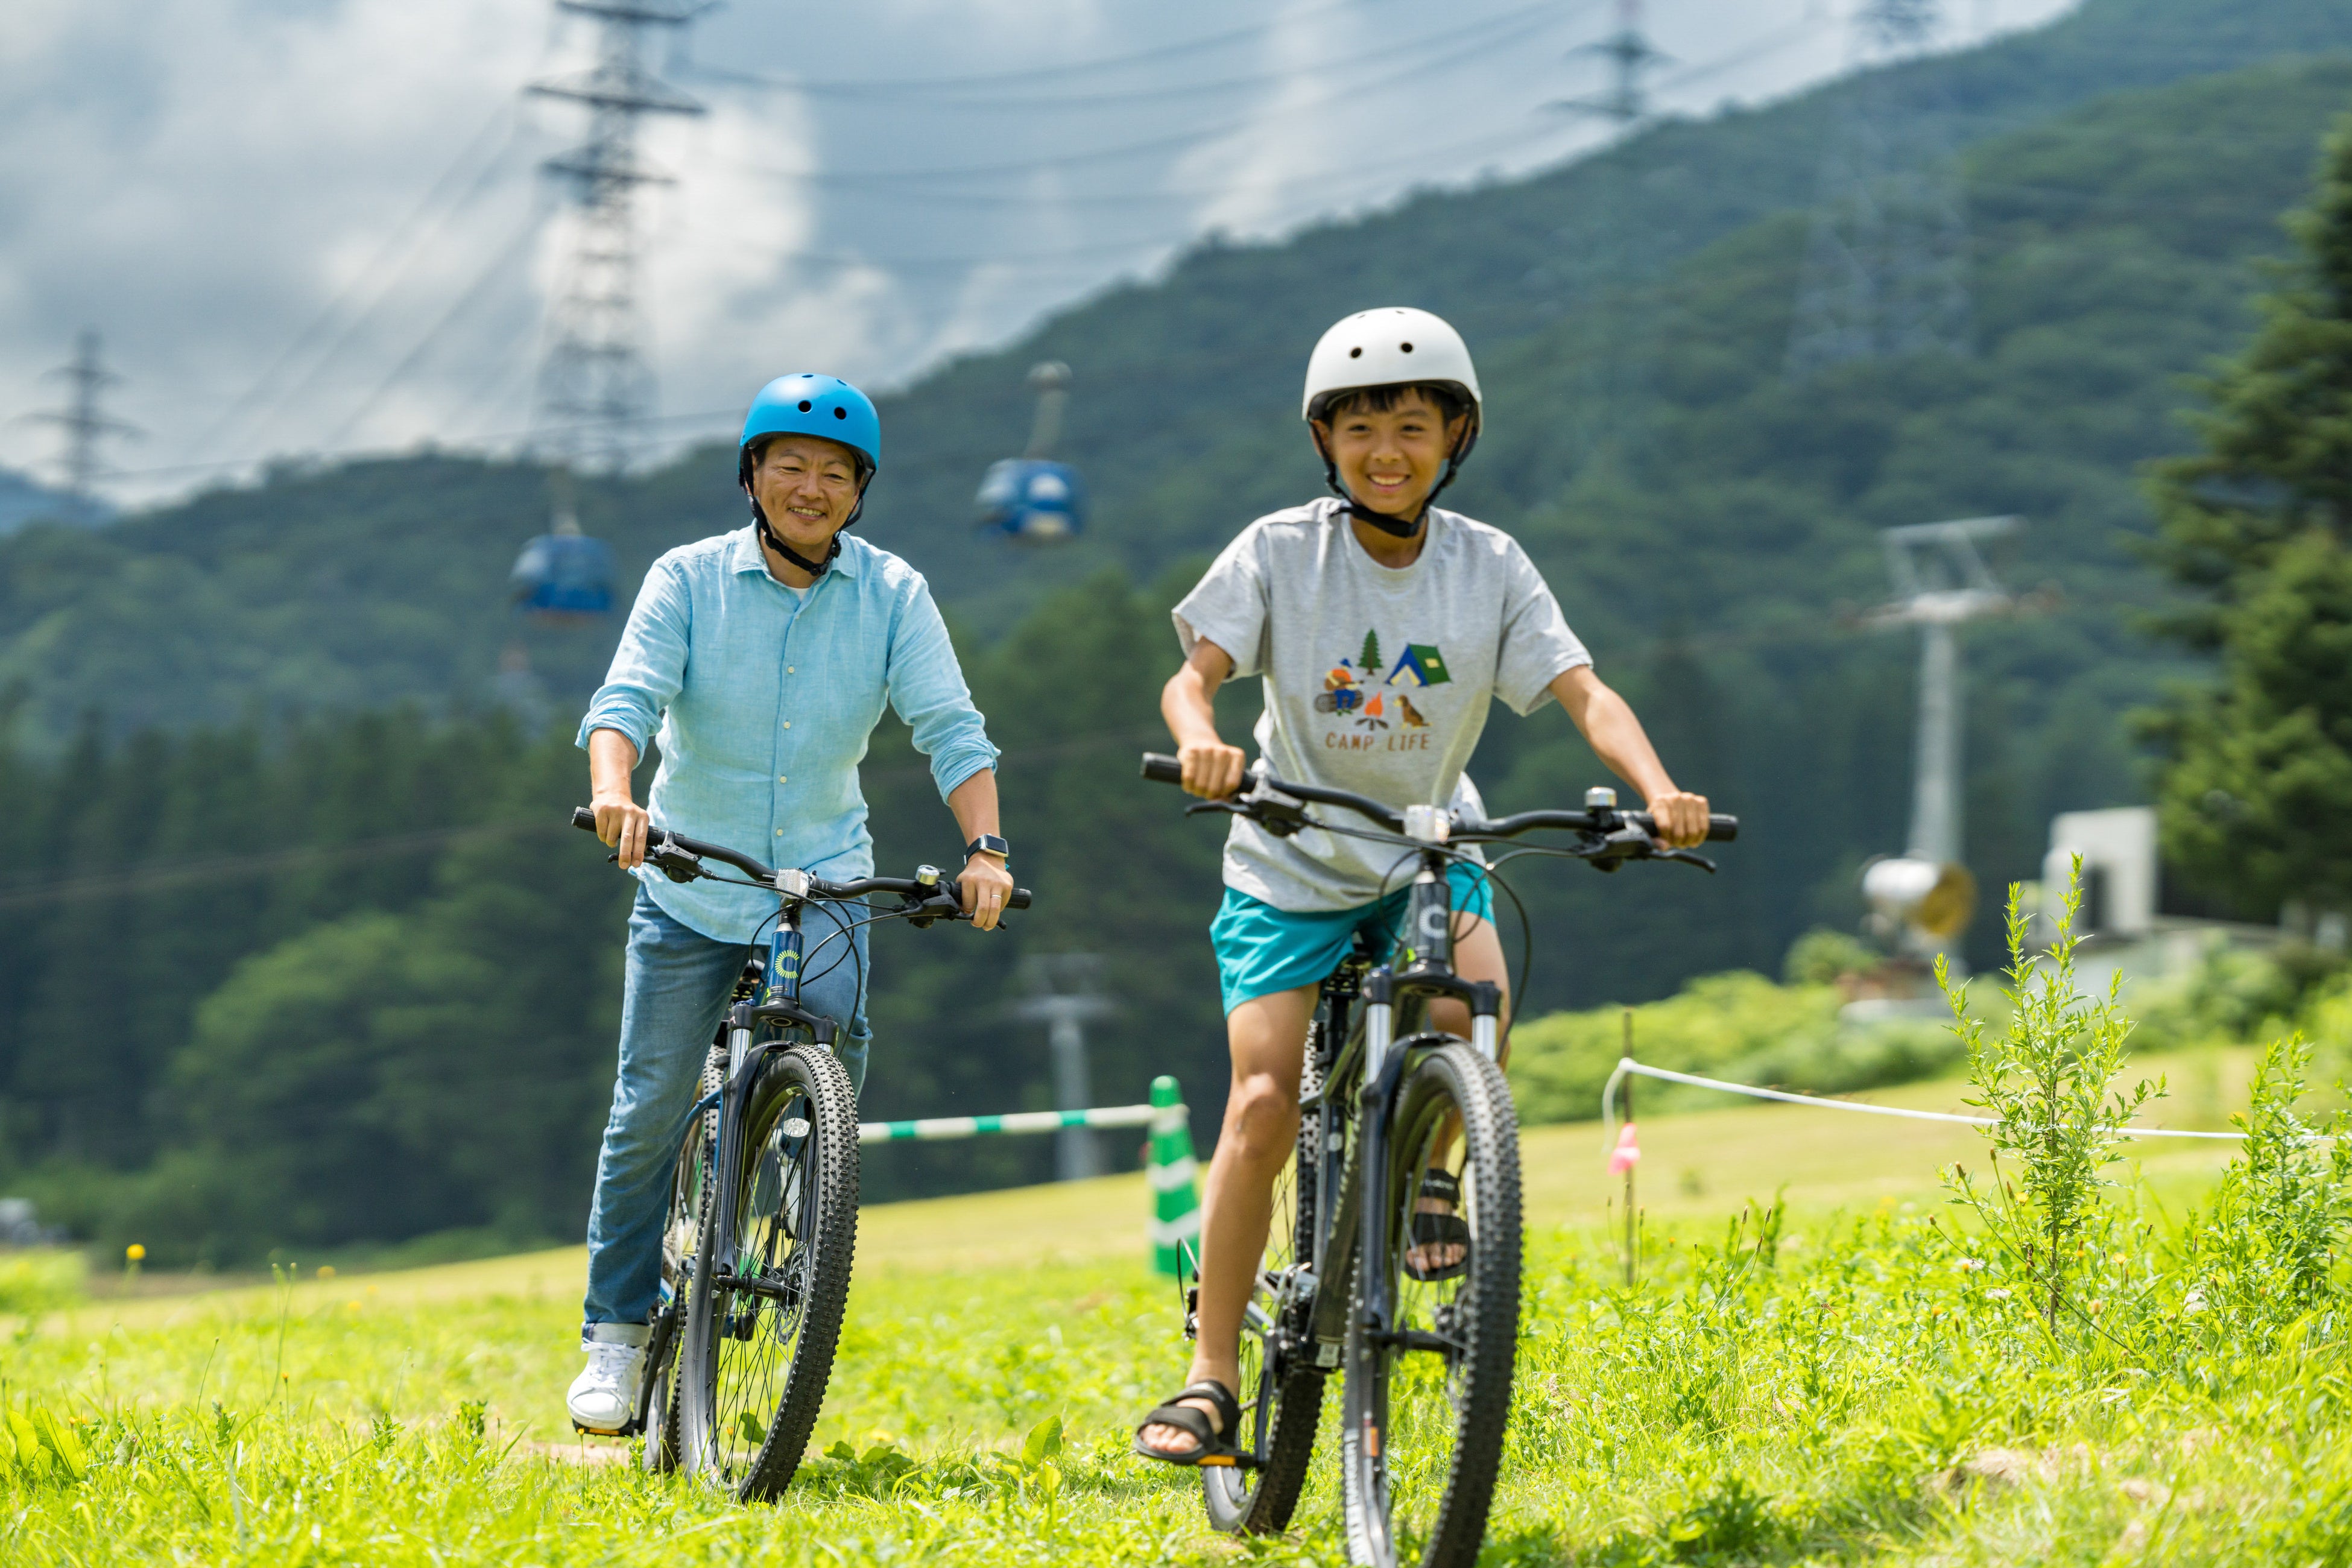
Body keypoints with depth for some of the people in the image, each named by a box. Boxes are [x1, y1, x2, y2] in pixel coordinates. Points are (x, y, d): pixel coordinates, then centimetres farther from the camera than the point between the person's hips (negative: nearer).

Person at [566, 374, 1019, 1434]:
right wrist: (613, 793, -38)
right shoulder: (689, 579, -6)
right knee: (649, 1111, -1)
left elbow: (950, 729, -11)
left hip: (826, 880, 0)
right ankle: (617, 1333, 12)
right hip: (691, 881, 0)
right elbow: (628, 696, -17)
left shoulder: (894, 596, -3)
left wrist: (985, 846, -27)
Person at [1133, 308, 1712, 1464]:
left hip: (1430, 849, 1)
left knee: (1475, 987, -31)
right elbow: (1192, 676, -20)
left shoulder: (1490, 566, -7)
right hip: (1293, 861, -1)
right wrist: (1201, 743, -44)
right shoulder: (1280, 551, -10)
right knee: (1264, 1102, -13)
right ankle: (1213, 1376, -4)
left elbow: (1584, 693, -15)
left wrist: (1657, 790, -34)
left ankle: (1431, 1172, 0)